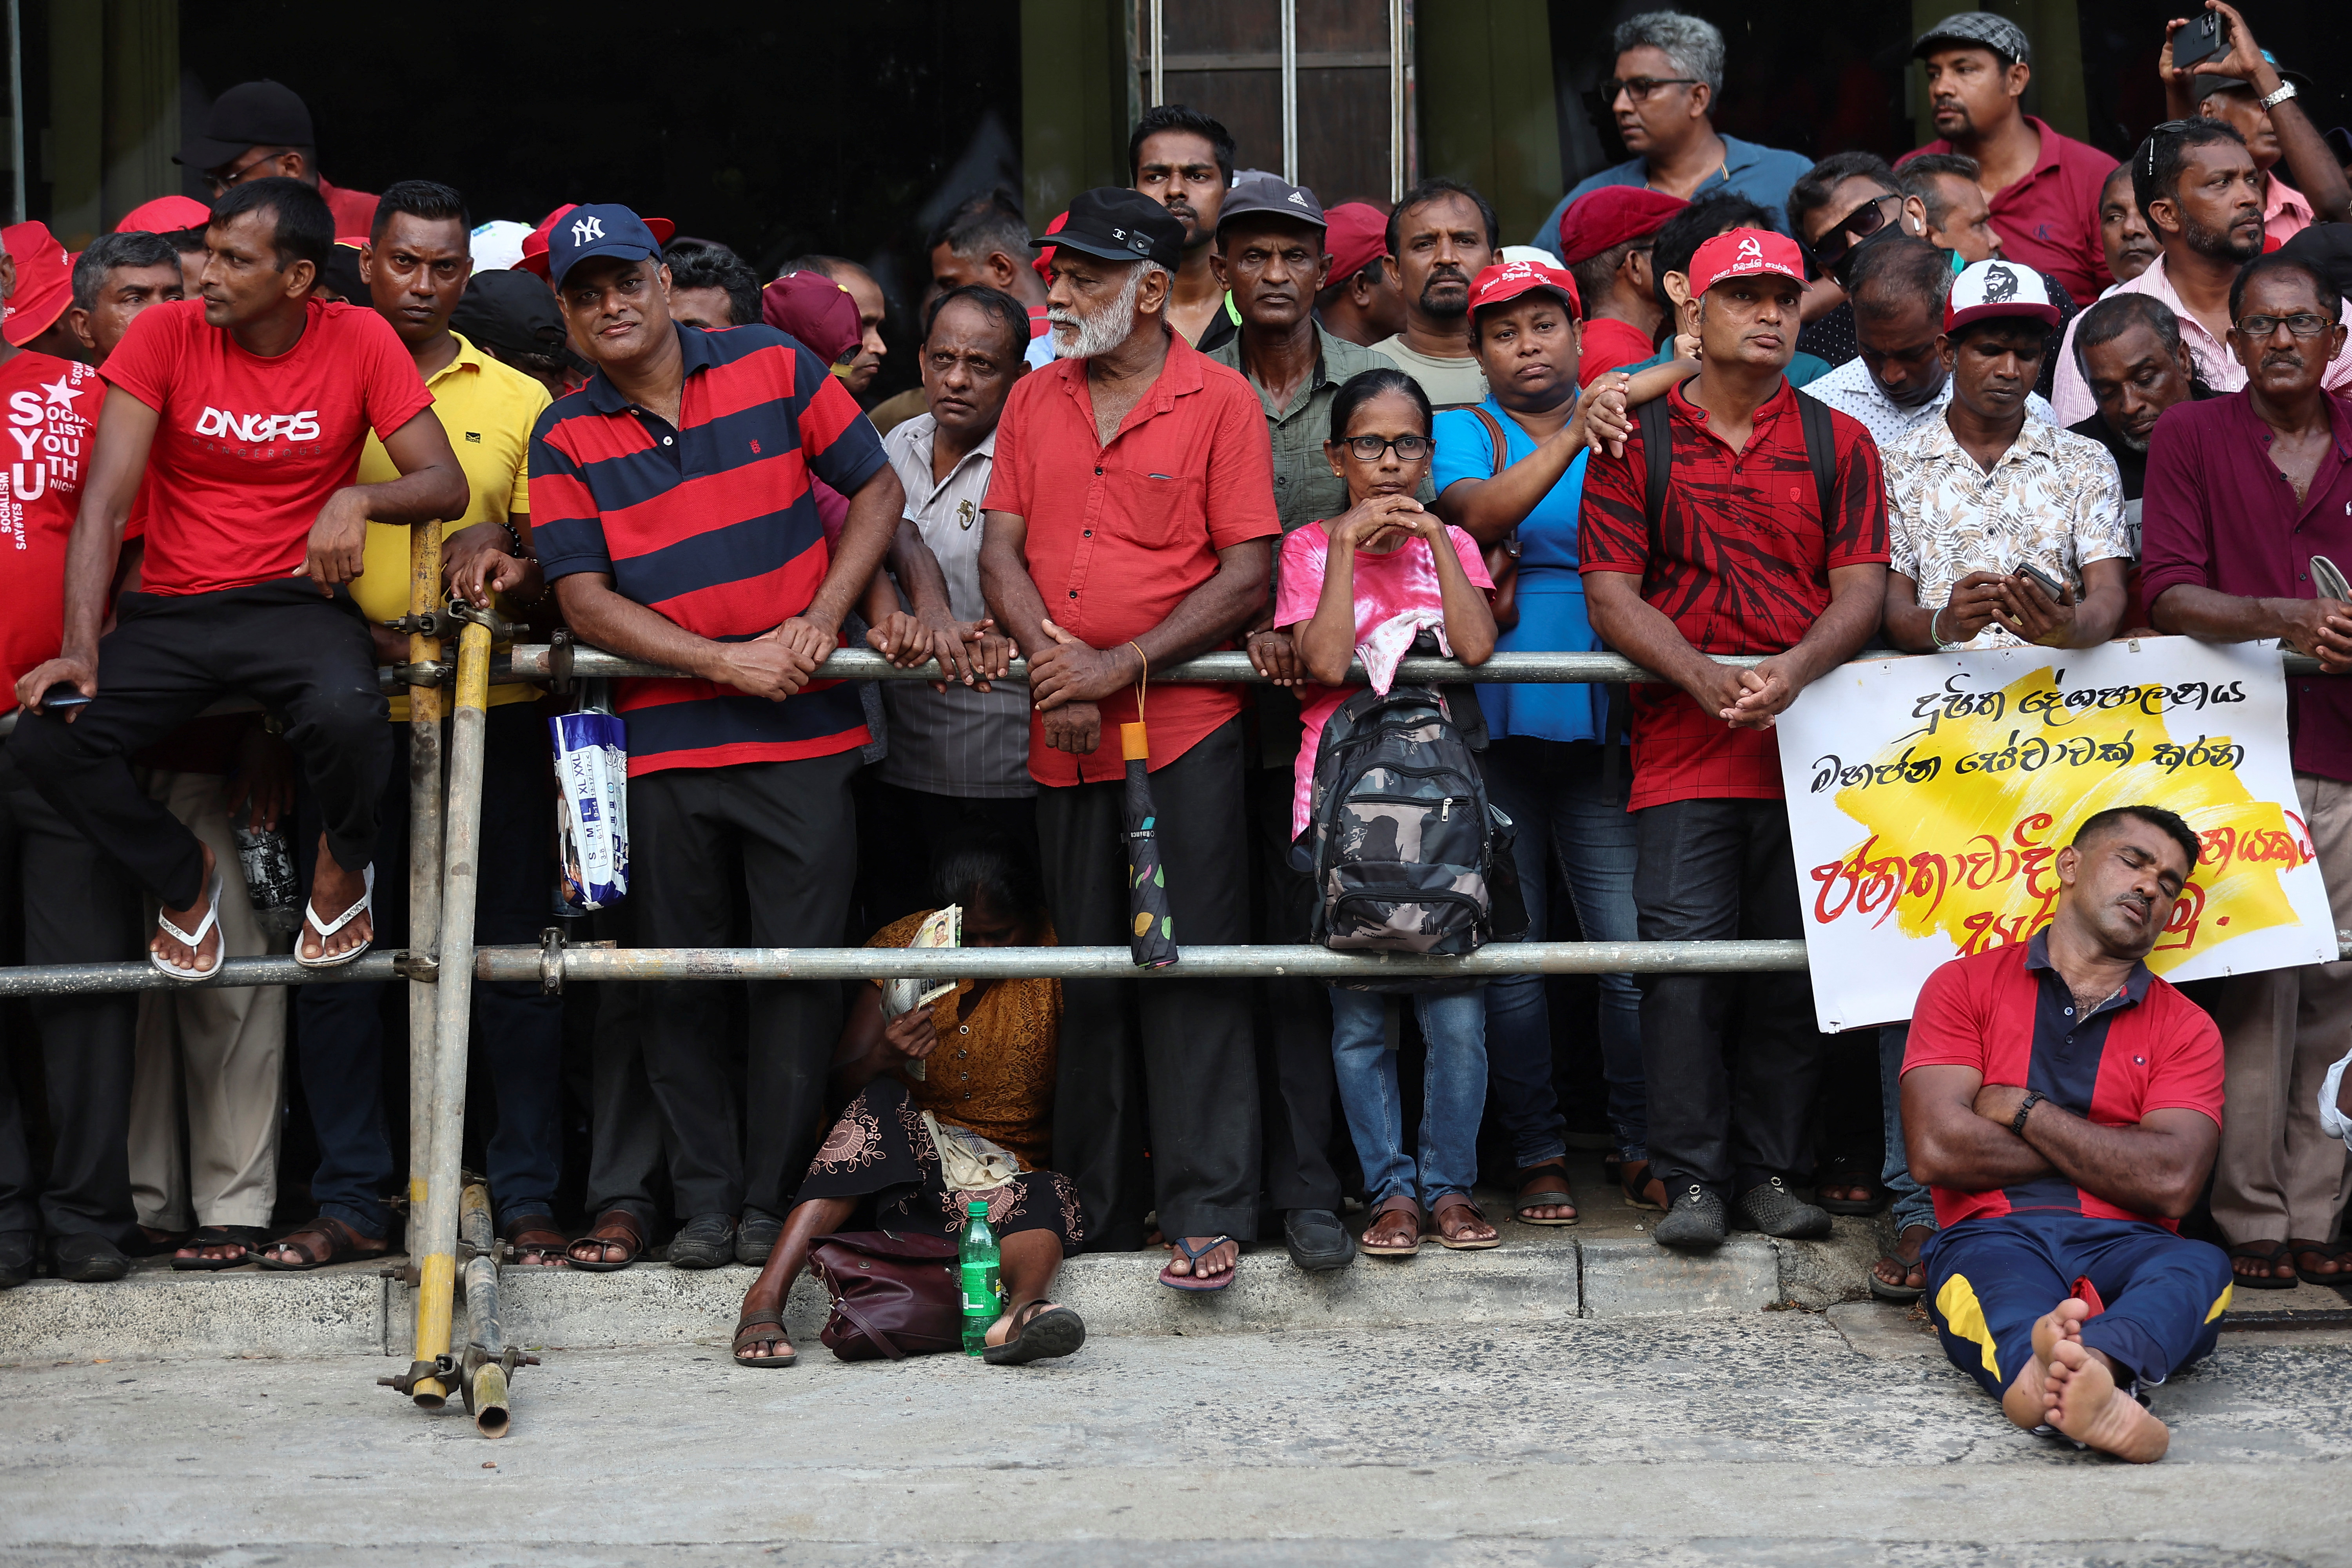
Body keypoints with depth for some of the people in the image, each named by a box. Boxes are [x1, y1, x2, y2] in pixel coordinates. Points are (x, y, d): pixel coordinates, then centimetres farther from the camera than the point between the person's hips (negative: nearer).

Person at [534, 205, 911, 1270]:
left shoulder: (773, 368, 3)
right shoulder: (565, 437, 4)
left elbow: (877, 489, 7)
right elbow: (583, 599, -2)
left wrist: (820, 622, -7)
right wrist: (726, 662, -13)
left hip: (805, 736, -1)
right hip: (664, 738, 1)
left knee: (799, 970, 0)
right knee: (683, 983, 6)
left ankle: (773, 1201, 9)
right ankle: (705, 1202, 15)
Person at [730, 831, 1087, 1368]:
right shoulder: (905, 945, 0)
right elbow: (843, 1088, -1)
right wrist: (881, 1059, -23)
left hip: (1011, 1175, 0)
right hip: (908, 1152, 0)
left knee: (1046, 1203, -34)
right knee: (883, 1099, -31)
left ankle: (1024, 1308, -69)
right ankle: (764, 1299, -42)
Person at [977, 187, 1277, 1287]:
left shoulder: (1220, 402, -2)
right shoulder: (1034, 400, 13)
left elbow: (1247, 575, -7)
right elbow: (1002, 550, 8)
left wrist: (1119, 667, -14)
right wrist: (1050, 659, -10)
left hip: (1185, 727, -5)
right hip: (1065, 737, 5)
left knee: (1192, 969, -5)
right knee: (1088, 980, 11)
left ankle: (1207, 1216, 0)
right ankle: (1095, 1212, 20)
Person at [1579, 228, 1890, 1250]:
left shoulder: (1837, 444, 12)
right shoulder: (1635, 443, 7)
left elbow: (1863, 588, 3)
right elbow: (1610, 592, 0)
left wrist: (1793, 670, -16)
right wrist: (1703, 677, -15)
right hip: (1682, 744, -2)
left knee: (1796, 969, 4)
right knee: (1683, 964, -8)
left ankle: (1772, 1172, 15)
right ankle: (1692, 1181, 1)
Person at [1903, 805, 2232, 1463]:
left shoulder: (2186, 1029, 17)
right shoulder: (1966, 985, 14)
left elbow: (2169, 1183, -1)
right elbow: (1938, 1149, -2)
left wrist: (2022, 1110, 0)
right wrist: (2102, 1151, 4)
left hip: (2123, 1245, 2)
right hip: (1993, 1237, -1)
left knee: (2203, 1267, -33)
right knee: (2002, 1276, -37)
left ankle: (2096, 1359, -67)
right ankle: (2079, 1387, -71)